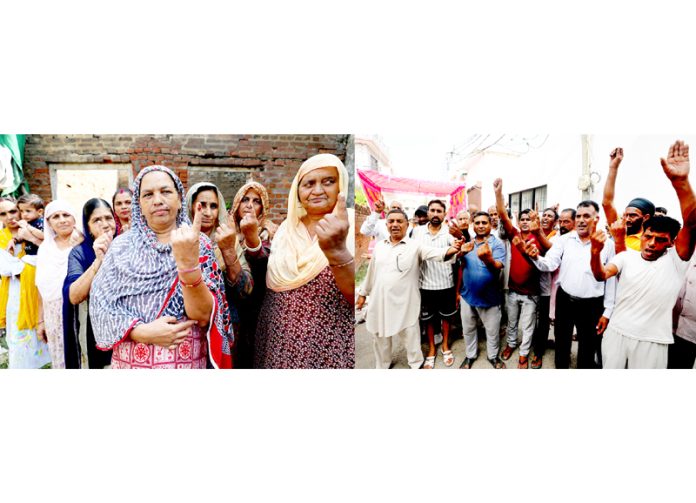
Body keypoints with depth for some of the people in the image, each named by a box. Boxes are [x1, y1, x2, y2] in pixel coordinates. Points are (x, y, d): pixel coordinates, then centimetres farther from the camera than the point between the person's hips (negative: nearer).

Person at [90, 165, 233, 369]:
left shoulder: (199, 245, -7)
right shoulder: (121, 246, 0)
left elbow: (203, 316, -17)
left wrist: (188, 263, -33)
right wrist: (143, 332, -18)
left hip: (185, 363, -1)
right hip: (128, 362, 2)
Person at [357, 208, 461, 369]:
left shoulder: (415, 246, -6)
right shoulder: (379, 246, 7)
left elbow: (434, 252, -24)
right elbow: (371, 272, 15)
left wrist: (451, 250, -45)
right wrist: (363, 293, 18)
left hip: (405, 303, -4)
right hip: (379, 302, 4)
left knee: (411, 336, 7)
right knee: (381, 338, 18)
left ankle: (417, 365, 30)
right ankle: (382, 365, 40)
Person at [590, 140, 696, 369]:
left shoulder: (675, 260, -4)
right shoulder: (626, 257, 2)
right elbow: (601, 275, -14)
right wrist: (595, 252, -37)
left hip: (652, 342, -2)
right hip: (616, 333, 2)